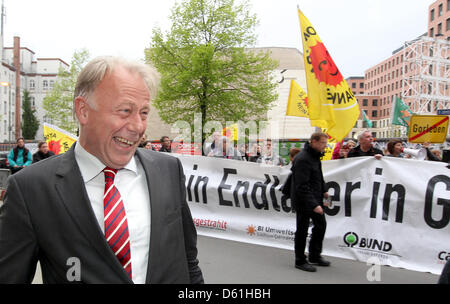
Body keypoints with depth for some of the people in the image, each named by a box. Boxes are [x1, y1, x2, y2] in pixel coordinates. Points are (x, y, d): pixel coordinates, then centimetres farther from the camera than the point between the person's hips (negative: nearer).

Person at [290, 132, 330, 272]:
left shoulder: (315, 155, 8)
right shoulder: (302, 159, -23)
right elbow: (302, 186, -27)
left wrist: (323, 190, 17)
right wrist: (313, 205, -30)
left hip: (315, 198, 10)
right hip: (303, 201, -10)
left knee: (321, 225, 16)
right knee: (302, 231, 3)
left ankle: (315, 256, 33)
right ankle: (300, 261, 19)